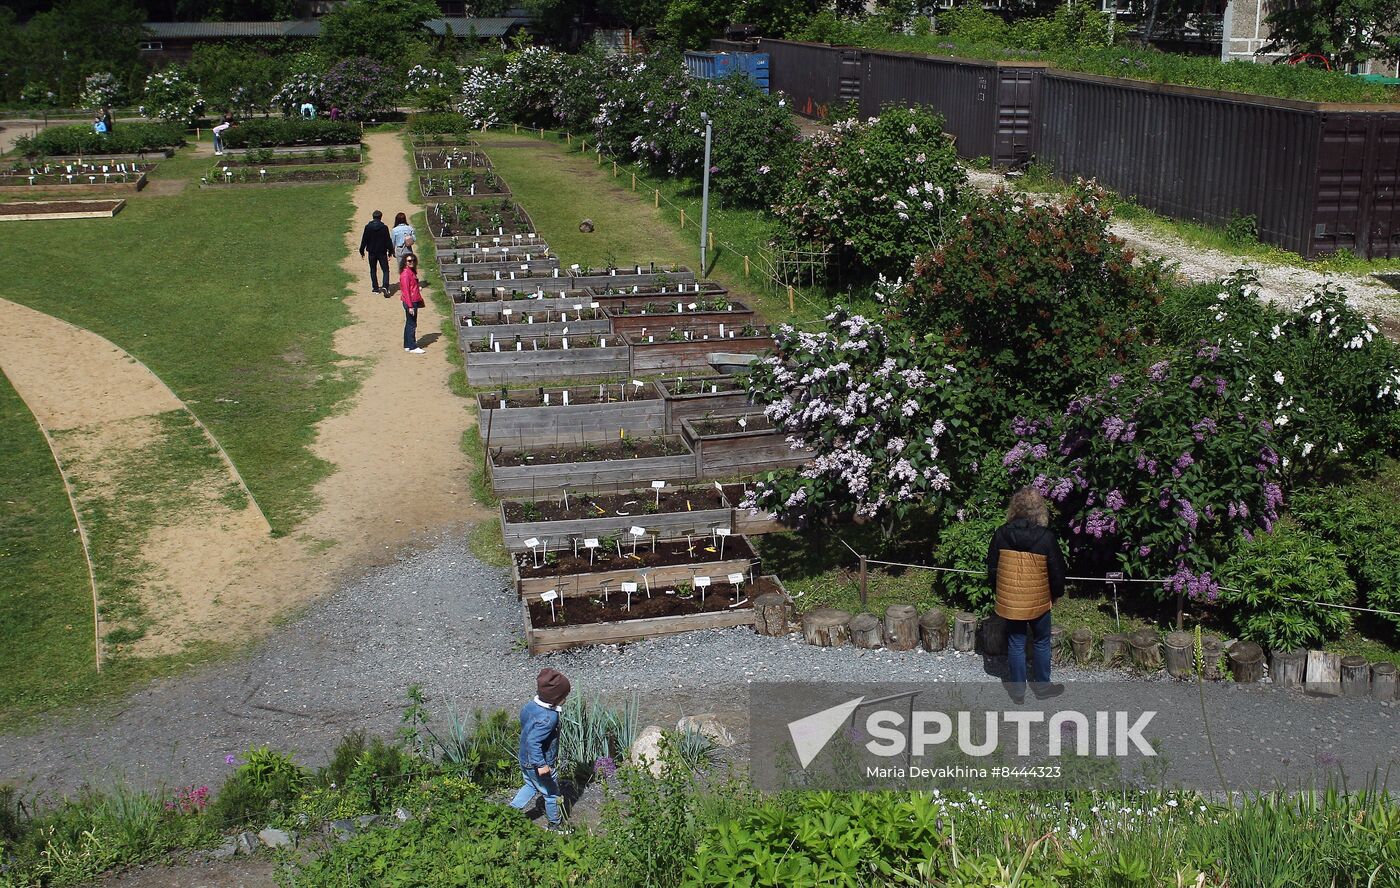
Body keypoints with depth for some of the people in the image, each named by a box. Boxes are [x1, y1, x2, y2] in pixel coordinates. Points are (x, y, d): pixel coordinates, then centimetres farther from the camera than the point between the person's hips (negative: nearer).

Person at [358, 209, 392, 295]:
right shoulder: (384, 227, -8)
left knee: (373, 270, 15)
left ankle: (375, 287, 16)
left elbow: (364, 240, 0)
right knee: (385, 270, 1)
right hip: (382, 252, -2)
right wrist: (390, 252, 3)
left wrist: (362, 251, 9)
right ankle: (385, 287, -18)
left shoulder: (368, 227, -4)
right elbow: (388, 240, -5)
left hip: (372, 252, 2)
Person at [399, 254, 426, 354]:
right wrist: (410, 306, -22)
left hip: (414, 301, 10)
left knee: (409, 324, 14)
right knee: (412, 324, -5)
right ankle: (413, 347, -1)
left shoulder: (412, 271, 12)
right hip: (410, 302, -10)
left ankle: (407, 346, 22)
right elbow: (406, 291, -20)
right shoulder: (405, 273, -17)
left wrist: (420, 299, 15)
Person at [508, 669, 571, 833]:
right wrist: (541, 764, -35)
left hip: (525, 761, 8)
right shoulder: (548, 718, -33)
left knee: (531, 786, 32)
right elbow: (533, 741, -39)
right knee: (552, 794, 16)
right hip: (540, 765, -8)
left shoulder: (530, 706, -5)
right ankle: (555, 823, 36)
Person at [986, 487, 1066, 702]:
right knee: (1041, 643, 17)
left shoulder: (1001, 534, -10)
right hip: (1038, 601, -2)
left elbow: (992, 567, 0)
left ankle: (1017, 689, 21)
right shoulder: (1046, 537, -17)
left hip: (1009, 600, 2)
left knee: (1016, 644, 13)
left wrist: (997, 591, 15)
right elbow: (1057, 570, -8)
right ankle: (1042, 685, 29)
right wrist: (1056, 594, 10)